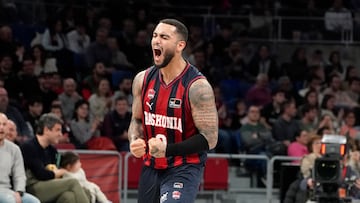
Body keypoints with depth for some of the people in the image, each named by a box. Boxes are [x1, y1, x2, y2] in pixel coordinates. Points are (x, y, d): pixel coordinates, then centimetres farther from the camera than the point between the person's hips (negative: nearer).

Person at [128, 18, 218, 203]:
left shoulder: (197, 86, -17)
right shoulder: (143, 80, 1)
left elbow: (209, 139, -17)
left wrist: (167, 149, -25)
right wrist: (135, 141, -8)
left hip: (184, 169, -7)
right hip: (151, 167, 7)